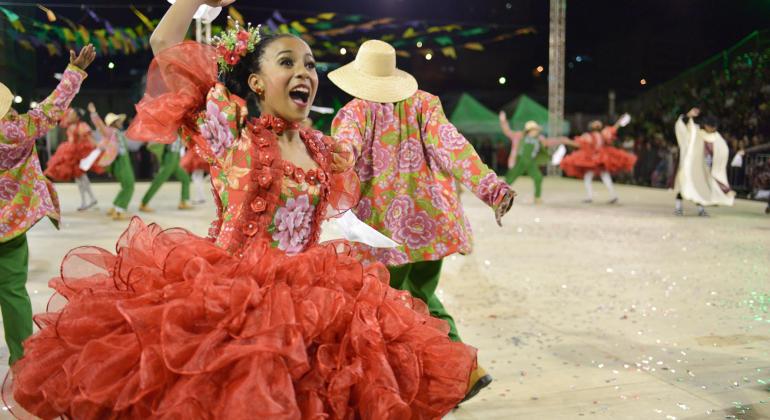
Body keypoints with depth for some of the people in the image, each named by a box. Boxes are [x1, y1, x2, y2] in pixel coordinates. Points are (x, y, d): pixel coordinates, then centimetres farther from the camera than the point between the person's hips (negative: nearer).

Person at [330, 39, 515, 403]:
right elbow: (451, 145, -7)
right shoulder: (423, 102, 6)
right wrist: (490, 187, -14)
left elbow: (342, 156, -22)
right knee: (423, 297, 20)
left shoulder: (354, 112, -3)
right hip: (432, 218, 5)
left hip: (385, 223, -5)